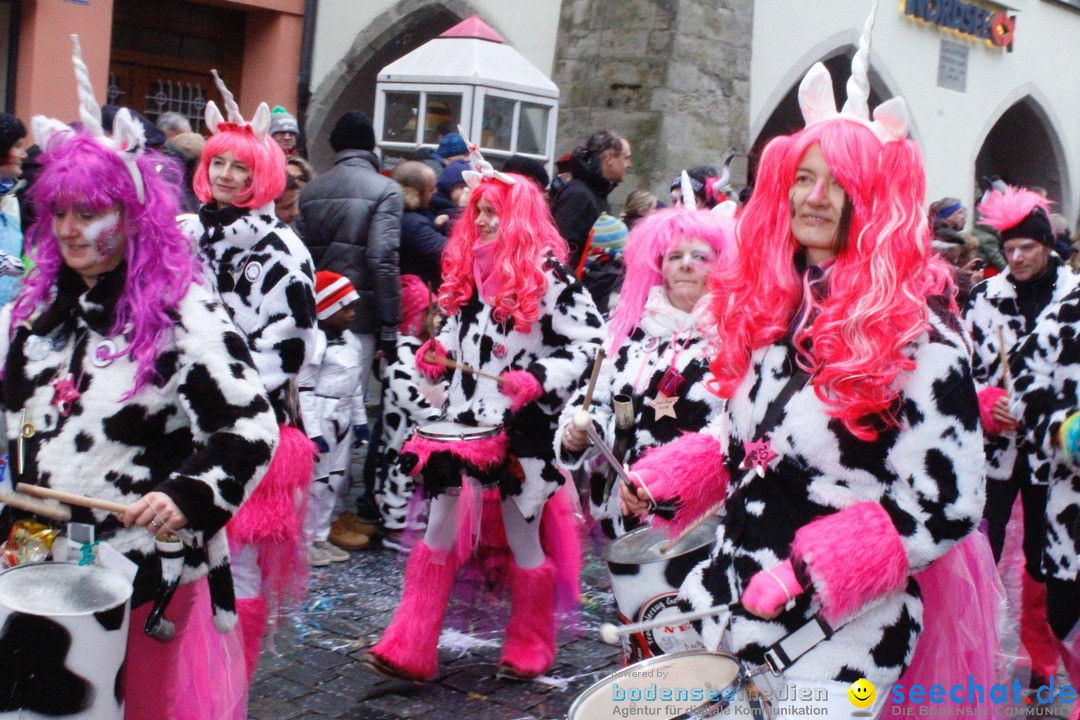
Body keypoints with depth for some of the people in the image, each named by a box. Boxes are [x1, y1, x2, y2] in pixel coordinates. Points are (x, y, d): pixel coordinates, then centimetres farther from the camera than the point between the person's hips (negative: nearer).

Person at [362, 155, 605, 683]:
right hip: (463, 420, 6)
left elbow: (590, 341, -13)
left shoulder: (546, 274, -11)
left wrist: (538, 379, -22)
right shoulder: (467, 269, 9)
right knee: (438, 531, 5)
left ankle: (530, 649, 29)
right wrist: (439, 353, 2)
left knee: (522, 538, 8)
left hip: (520, 427, -6)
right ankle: (409, 650, 10)